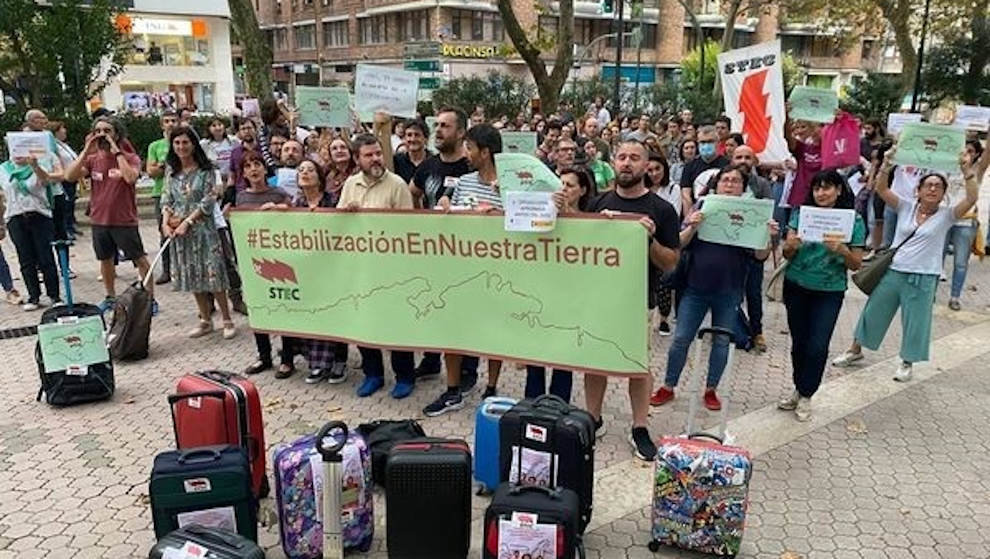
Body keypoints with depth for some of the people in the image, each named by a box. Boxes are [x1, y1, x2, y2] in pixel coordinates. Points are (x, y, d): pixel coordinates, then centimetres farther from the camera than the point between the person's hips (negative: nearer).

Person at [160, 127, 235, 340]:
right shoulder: (171, 170, 9)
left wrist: (187, 221, -14)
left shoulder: (206, 170, -5)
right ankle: (205, 320, 20)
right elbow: (167, 198, 9)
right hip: (178, 229, 5)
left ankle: (227, 320, 2)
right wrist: (165, 221, -7)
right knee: (191, 274, 9)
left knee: (211, 272, -7)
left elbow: (208, 201, -10)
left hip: (202, 227, -5)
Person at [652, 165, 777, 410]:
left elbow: (760, 256, -4)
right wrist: (692, 227, -23)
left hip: (728, 291, 1)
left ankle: (711, 390, 26)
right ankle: (668, 387, 18)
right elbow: (680, 244, -5)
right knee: (681, 339, 4)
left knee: (721, 342, 10)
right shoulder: (702, 207, -1)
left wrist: (768, 236, -22)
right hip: (695, 288, 0)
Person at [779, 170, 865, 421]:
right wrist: (792, 245, -23)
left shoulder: (854, 221, -5)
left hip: (829, 292, -1)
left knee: (818, 346, -3)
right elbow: (786, 254, -1)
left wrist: (842, 250, -22)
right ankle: (798, 390, 28)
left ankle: (806, 396, 15)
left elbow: (856, 264, -2)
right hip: (796, 287, 2)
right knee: (799, 342, 11)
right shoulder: (802, 214, -2)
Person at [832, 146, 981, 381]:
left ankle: (907, 362, 28)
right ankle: (855, 349, 31)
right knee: (874, 311, 13)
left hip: (923, 278, -2)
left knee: (915, 321, 8)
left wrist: (968, 171, -28)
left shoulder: (946, 215, -3)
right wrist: (887, 165, -21)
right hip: (892, 271, 2)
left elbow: (971, 199, -18)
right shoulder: (906, 207, 1)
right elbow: (881, 189, -8)